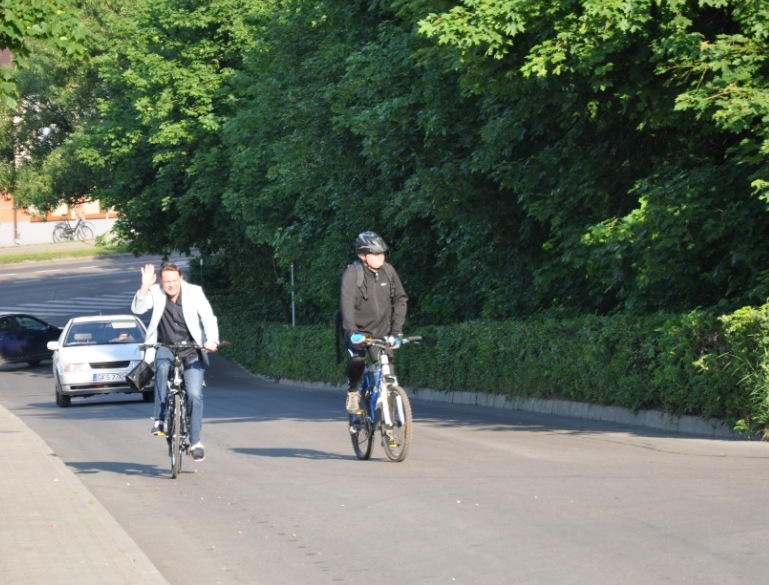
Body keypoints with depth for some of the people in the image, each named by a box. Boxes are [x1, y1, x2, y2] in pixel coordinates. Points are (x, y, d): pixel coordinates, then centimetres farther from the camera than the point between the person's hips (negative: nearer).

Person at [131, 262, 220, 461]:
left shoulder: (194, 292, -8)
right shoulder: (155, 293, -6)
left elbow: (208, 318, -14)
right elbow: (138, 309, -17)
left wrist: (212, 340, -31)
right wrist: (145, 287, -31)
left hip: (191, 351, 0)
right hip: (165, 349, 0)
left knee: (195, 394, -12)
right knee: (162, 366, -34)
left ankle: (195, 441, -1)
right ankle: (160, 419, -26)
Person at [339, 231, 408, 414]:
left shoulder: (388, 271, -6)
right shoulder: (352, 274, -18)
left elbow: (400, 299, -1)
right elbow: (347, 303, -29)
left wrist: (397, 330, -9)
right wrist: (351, 331, -41)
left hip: (382, 330, 4)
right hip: (358, 330, -4)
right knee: (358, 360, -28)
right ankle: (352, 392, -1)